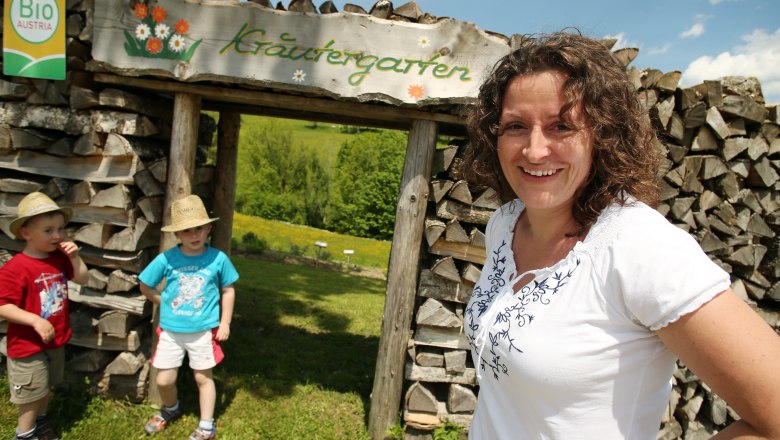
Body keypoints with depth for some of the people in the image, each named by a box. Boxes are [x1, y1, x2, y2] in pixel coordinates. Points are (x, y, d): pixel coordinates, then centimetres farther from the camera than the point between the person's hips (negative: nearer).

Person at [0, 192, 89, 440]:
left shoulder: (60, 258, -2)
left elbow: (82, 280, 2)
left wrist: (74, 257, -12)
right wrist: (35, 320, -32)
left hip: (56, 339, 7)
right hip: (28, 344, -7)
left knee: (47, 386, 25)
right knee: (32, 392, 9)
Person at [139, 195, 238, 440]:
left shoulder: (218, 259, -11)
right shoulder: (166, 259, -10)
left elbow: (228, 290, 0)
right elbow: (145, 287, 5)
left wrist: (225, 323, 0)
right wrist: (165, 304, 1)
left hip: (203, 331, -1)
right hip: (171, 331, 1)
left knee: (203, 377, 12)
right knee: (164, 381, 10)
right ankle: (170, 410, 43)